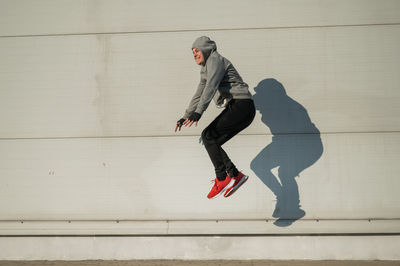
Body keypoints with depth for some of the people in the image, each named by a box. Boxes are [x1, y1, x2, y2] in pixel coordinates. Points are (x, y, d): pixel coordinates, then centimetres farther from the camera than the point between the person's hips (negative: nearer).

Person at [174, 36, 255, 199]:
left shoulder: (215, 59, -6)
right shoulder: (205, 70, 23)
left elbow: (211, 88, -22)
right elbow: (198, 95, 33)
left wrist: (197, 113, -32)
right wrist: (186, 116, 36)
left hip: (241, 105, -9)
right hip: (234, 109, 9)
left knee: (208, 135, -18)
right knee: (212, 143, 4)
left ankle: (222, 179, -15)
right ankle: (236, 176, 8)